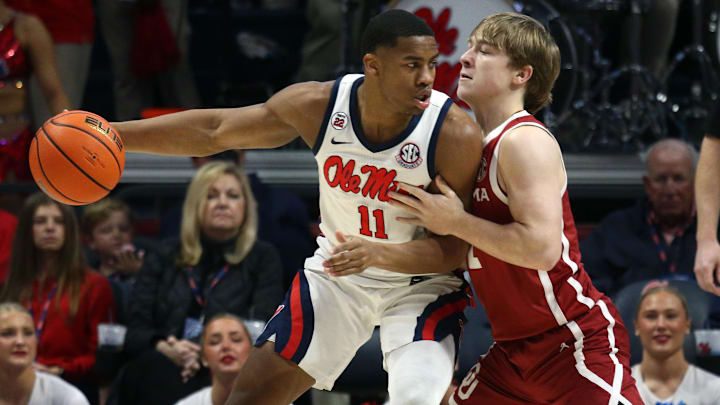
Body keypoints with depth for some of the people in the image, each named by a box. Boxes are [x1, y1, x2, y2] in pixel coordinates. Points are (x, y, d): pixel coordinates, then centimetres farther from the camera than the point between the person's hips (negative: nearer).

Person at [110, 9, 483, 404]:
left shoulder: (455, 134, -27)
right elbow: (212, 130, -5)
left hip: (422, 284, -3)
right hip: (337, 277, 3)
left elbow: (454, 248, -21)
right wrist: (110, 134, -8)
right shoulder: (317, 105, -17)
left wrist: (378, 254, -39)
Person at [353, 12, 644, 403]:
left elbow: (542, 248, -27)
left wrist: (456, 221, -18)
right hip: (514, 351, 9)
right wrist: (377, 251, 9)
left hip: (578, 341, -9)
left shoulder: (525, 141, -16)